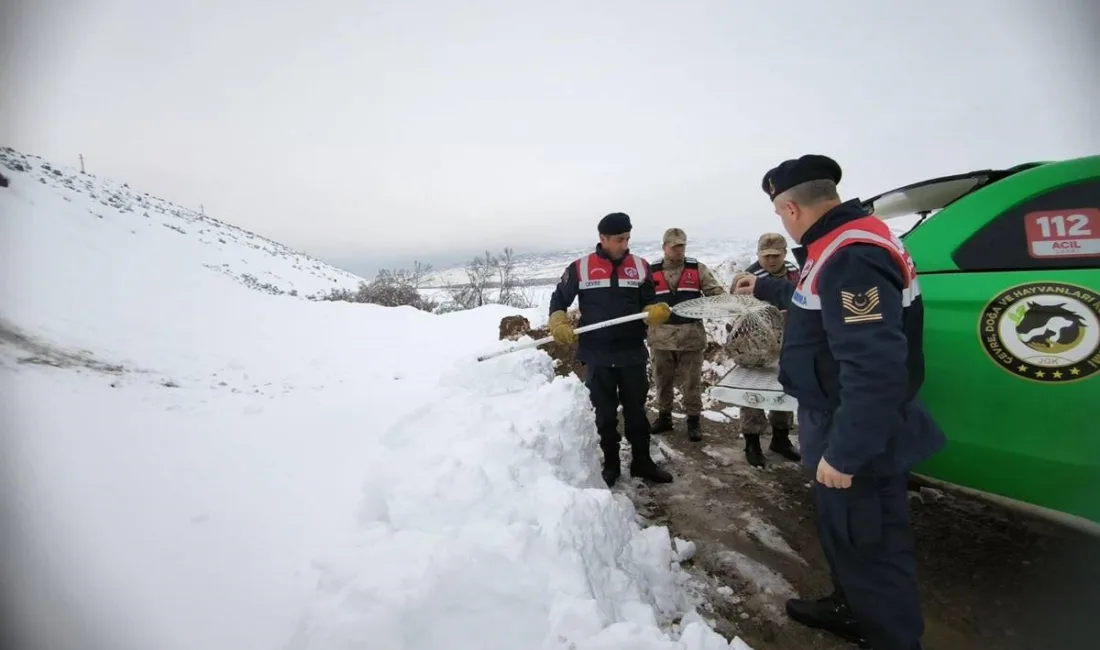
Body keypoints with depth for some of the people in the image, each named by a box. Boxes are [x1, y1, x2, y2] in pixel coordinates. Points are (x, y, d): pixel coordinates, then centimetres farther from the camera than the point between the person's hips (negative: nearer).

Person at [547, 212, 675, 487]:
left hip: (633, 354, 2)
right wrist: (559, 325, -11)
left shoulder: (640, 266, 4)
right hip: (597, 356, -1)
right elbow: (559, 300, 6)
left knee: (636, 411, 14)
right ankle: (610, 465, 28)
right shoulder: (580, 267, -2)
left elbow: (649, 304, 7)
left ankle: (642, 462, 30)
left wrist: (658, 311, -16)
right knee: (605, 414, 11)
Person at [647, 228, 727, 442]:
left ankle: (694, 420, 22)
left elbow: (716, 292, -2)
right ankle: (664, 416, 30)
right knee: (662, 380, 14)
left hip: (691, 335, -1)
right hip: (661, 336, 1)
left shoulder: (697, 268, 2)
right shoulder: (652, 271, 2)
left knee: (692, 381, 7)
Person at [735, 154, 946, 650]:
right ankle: (851, 610, 45)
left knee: (869, 547, 7)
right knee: (843, 532, 25)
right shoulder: (841, 247, 9)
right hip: (845, 430, 10)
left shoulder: (851, 258, -26)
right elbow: (812, 304, 30)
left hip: (858, 443, -10)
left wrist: (844, 453, -27)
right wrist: (763, 288, 40)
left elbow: (875, 370, -32)